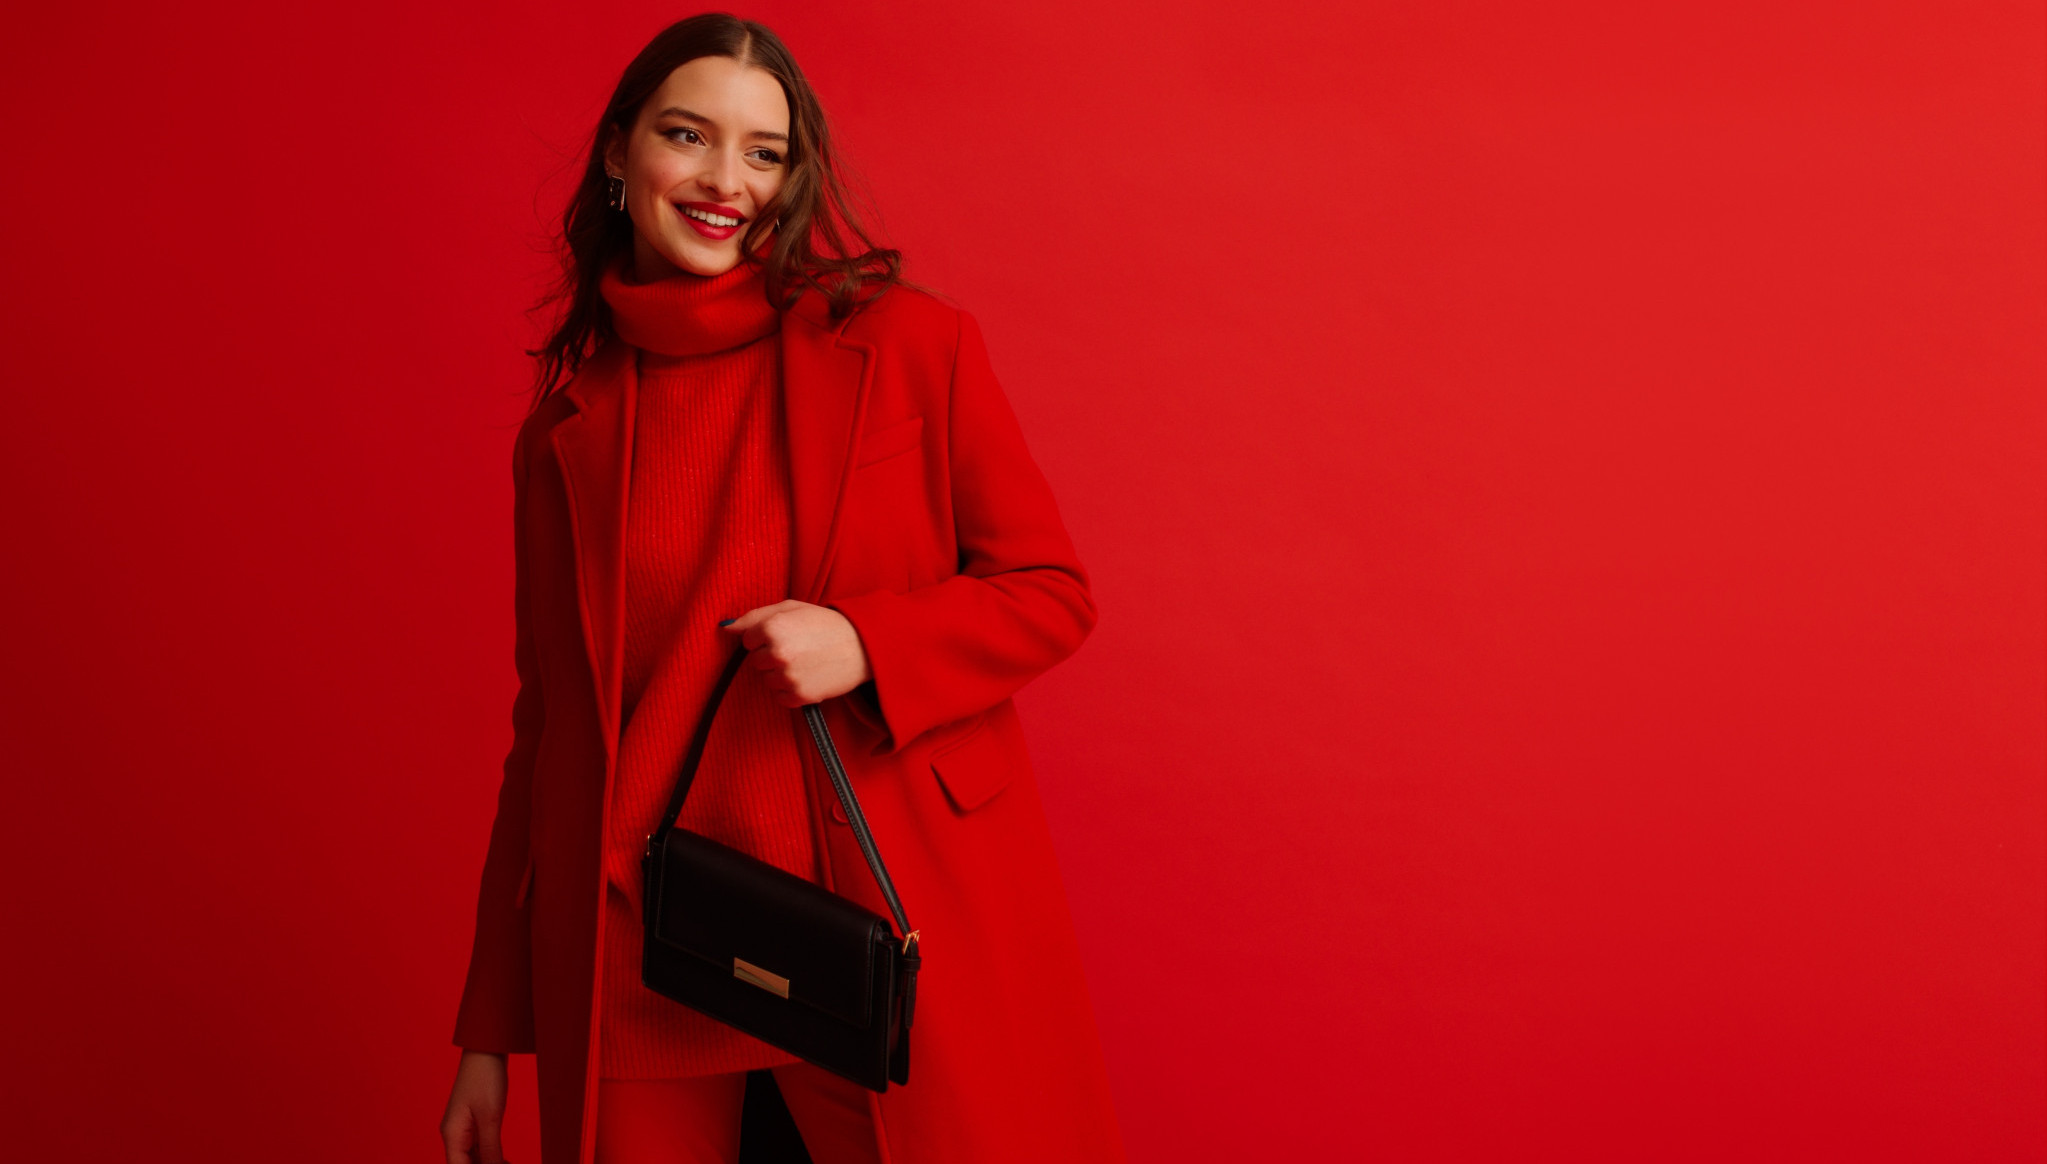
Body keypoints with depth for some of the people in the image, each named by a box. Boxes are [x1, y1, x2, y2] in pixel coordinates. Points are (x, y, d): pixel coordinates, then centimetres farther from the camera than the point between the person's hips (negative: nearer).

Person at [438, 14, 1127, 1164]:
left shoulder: (914, 344, -1)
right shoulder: (569, 419, 6)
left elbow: (1053, 592, 3)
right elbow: (549, 720, 10)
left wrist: (866, 646, -17)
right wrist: (490, 1034, 11)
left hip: (904, 925, -2)